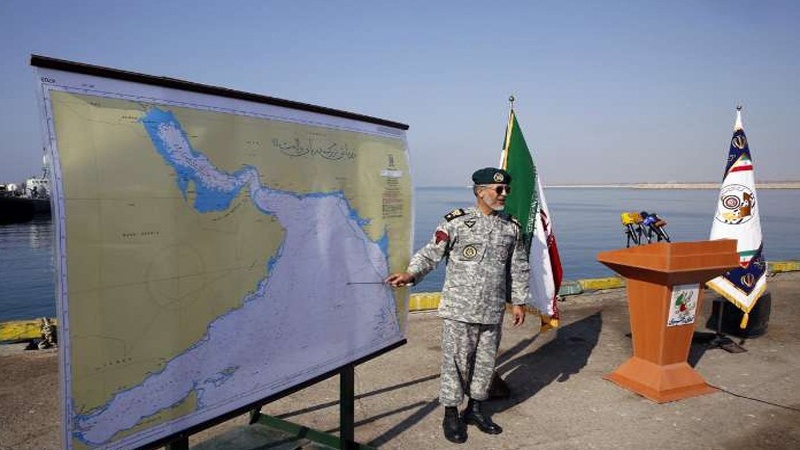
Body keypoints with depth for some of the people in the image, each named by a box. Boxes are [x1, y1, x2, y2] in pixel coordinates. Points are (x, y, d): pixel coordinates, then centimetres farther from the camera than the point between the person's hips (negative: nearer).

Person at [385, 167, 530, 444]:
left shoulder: (511, 227, 8)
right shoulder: (457, 221, -7)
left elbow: (519, 267, 15)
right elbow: (431, 253, -8)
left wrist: (518, 301, 14)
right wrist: (410, 274, -24)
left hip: (493, 311, 5)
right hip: (459, 309, -5)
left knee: (486, 361, 15)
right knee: (456, 361, 3)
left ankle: (475, 409, 35)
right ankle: (451, 415, 21)